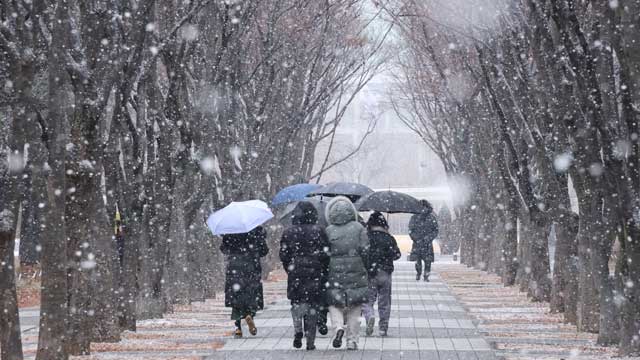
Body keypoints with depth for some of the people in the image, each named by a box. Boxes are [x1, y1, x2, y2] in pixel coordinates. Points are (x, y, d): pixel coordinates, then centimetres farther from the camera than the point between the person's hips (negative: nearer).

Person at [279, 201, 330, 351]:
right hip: (315, 274, -1)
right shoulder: (319, 231, -4)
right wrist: (324, 274, 6)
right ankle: (310, 342, 5)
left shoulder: (289, 232, 1)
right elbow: (326, 254, -5)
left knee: (296, 301, 16)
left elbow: (283, 255, 2)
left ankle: (298, 329, -9)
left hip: (295, 273, 1)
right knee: (313, 305, 6)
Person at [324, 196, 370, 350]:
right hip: (356, 274, 1)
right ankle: (352, 340, 8)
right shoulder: (358, 228, -1)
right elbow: (365, 251, -5)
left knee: (334, 304, 11)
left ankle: (338, 326, -16)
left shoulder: (329, 231, -1)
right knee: (354, 310, 9)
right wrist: (365, 269, 7)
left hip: (335, 273, -1)